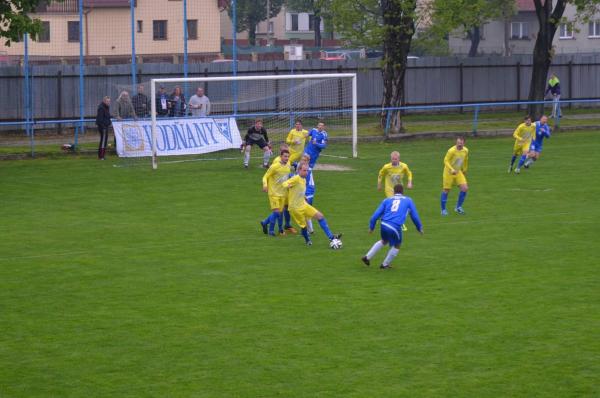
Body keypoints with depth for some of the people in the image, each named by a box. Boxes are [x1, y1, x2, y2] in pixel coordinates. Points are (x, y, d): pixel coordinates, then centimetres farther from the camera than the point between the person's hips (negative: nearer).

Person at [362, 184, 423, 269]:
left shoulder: (387, 200, 18)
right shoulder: (408, 200, 15)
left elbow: (376, 214, 12)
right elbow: (415, 216, 19)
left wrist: (371, 227, 21)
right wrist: (420, 228, 33)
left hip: (383, 224, 4)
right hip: (395, 227, -4)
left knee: (384, 241, 33)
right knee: (396, 246, 24)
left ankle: (367, 257, 32)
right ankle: (385, 264, 32)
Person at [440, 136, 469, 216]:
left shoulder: (465, 150, -4)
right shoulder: (451, 151, -22)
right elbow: (446, 161, -20)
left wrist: (464, 170, 23)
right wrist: (452, 169, -33)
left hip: (458, 172, 5)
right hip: (449, 172, -5)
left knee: (465, 188, -7)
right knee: (446, 190, -2)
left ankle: (458, 207, 7)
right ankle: (443, 210, 12)